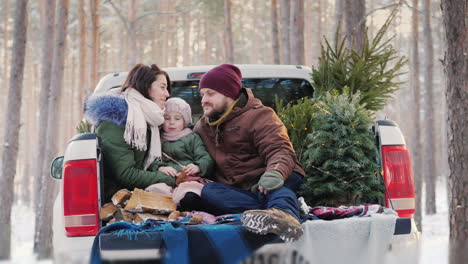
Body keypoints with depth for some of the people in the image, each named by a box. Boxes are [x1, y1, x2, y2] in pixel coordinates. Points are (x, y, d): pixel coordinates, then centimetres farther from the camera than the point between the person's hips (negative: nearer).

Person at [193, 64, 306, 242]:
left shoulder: (259, 116, 1)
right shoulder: (202, 128, 23)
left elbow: (279, 150, -15)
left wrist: (276, 172, -38)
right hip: (236, 190, 4)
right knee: (207, 192, -28)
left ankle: (286, 214, -74)